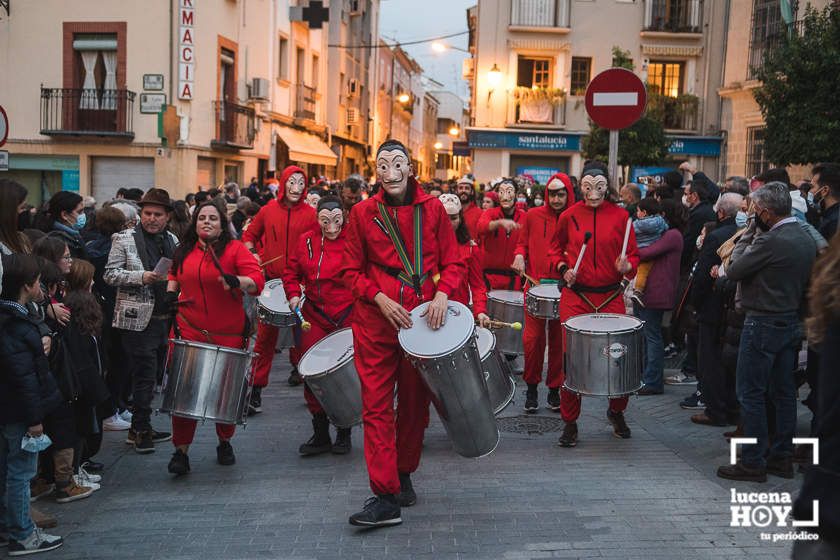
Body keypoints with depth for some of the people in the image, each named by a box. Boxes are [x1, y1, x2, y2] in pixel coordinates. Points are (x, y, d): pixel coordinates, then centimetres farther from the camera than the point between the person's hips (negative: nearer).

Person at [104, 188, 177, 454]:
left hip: (165, 319, 6)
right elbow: (110, 274, -8)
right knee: (144, 375, -5)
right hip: (138, 319, -6)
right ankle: (142, 430, 6)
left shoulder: (172, 240, 14)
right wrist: (142, 277, -19)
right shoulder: (124, 239, -3)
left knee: (154, 375, 12)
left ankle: (139, 429, 23)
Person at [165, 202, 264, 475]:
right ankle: (180, 451, 4)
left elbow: (257, 280, -16)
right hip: (190, 331, 2)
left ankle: (225, 443, 33)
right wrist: (171, 292, 10)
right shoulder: (184, 251, 9)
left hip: (228, 334, -2)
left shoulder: (235, 249, -5)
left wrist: (237, 281, -35)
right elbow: (174, 274, 29)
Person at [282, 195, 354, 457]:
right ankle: (320, 435, 17)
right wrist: (294, 294, 2)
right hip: (314, 315, 3)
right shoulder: (307, 241, 6)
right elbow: (292, 272, 18)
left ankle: (344, 433, 22)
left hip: (348, 317, -3)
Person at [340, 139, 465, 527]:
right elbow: (352, 270, 5)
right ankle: (386, 496, -3)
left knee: (415, 402, 11)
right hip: (376, 321, -1)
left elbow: (453, 263, 6)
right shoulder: (363, 213, 2)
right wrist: (381, 299, -10)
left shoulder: (432, 208, 3)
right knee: (377, 405, -5)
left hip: (422, 319, 1)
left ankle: (404, 475, 31)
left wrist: (442, 293, -13)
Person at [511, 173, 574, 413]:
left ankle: (555, 389, 19)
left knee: (559, 339, 6)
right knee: (533, 337, -3)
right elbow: (522, 243, 18)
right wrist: (519, 255, -3)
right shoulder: (533, 216, 6)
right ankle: (531, 386, 13)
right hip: (536, 283, 0)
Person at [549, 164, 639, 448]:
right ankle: (569, 423, 12)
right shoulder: (569, 216, 3)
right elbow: (555, 249, 17)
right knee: (573, 358, -2)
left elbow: (633, 255, 7)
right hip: (576, 297, 0)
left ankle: (617, 412, 29)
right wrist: (563, 268, -1)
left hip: (611, 297, 0)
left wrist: (627, 266, -14)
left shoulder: (620, 216, 2)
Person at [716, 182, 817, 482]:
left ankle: (753, 462, 4)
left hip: (763, 323, -9)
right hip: (791, 320, 9)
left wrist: (750, 231, -7)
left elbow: (733, 271, -14)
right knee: (783, 392, 14)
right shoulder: (807, 239, 6)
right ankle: (782, 457, 22)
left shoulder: (771, 241, -21)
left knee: (751, 393, -1)